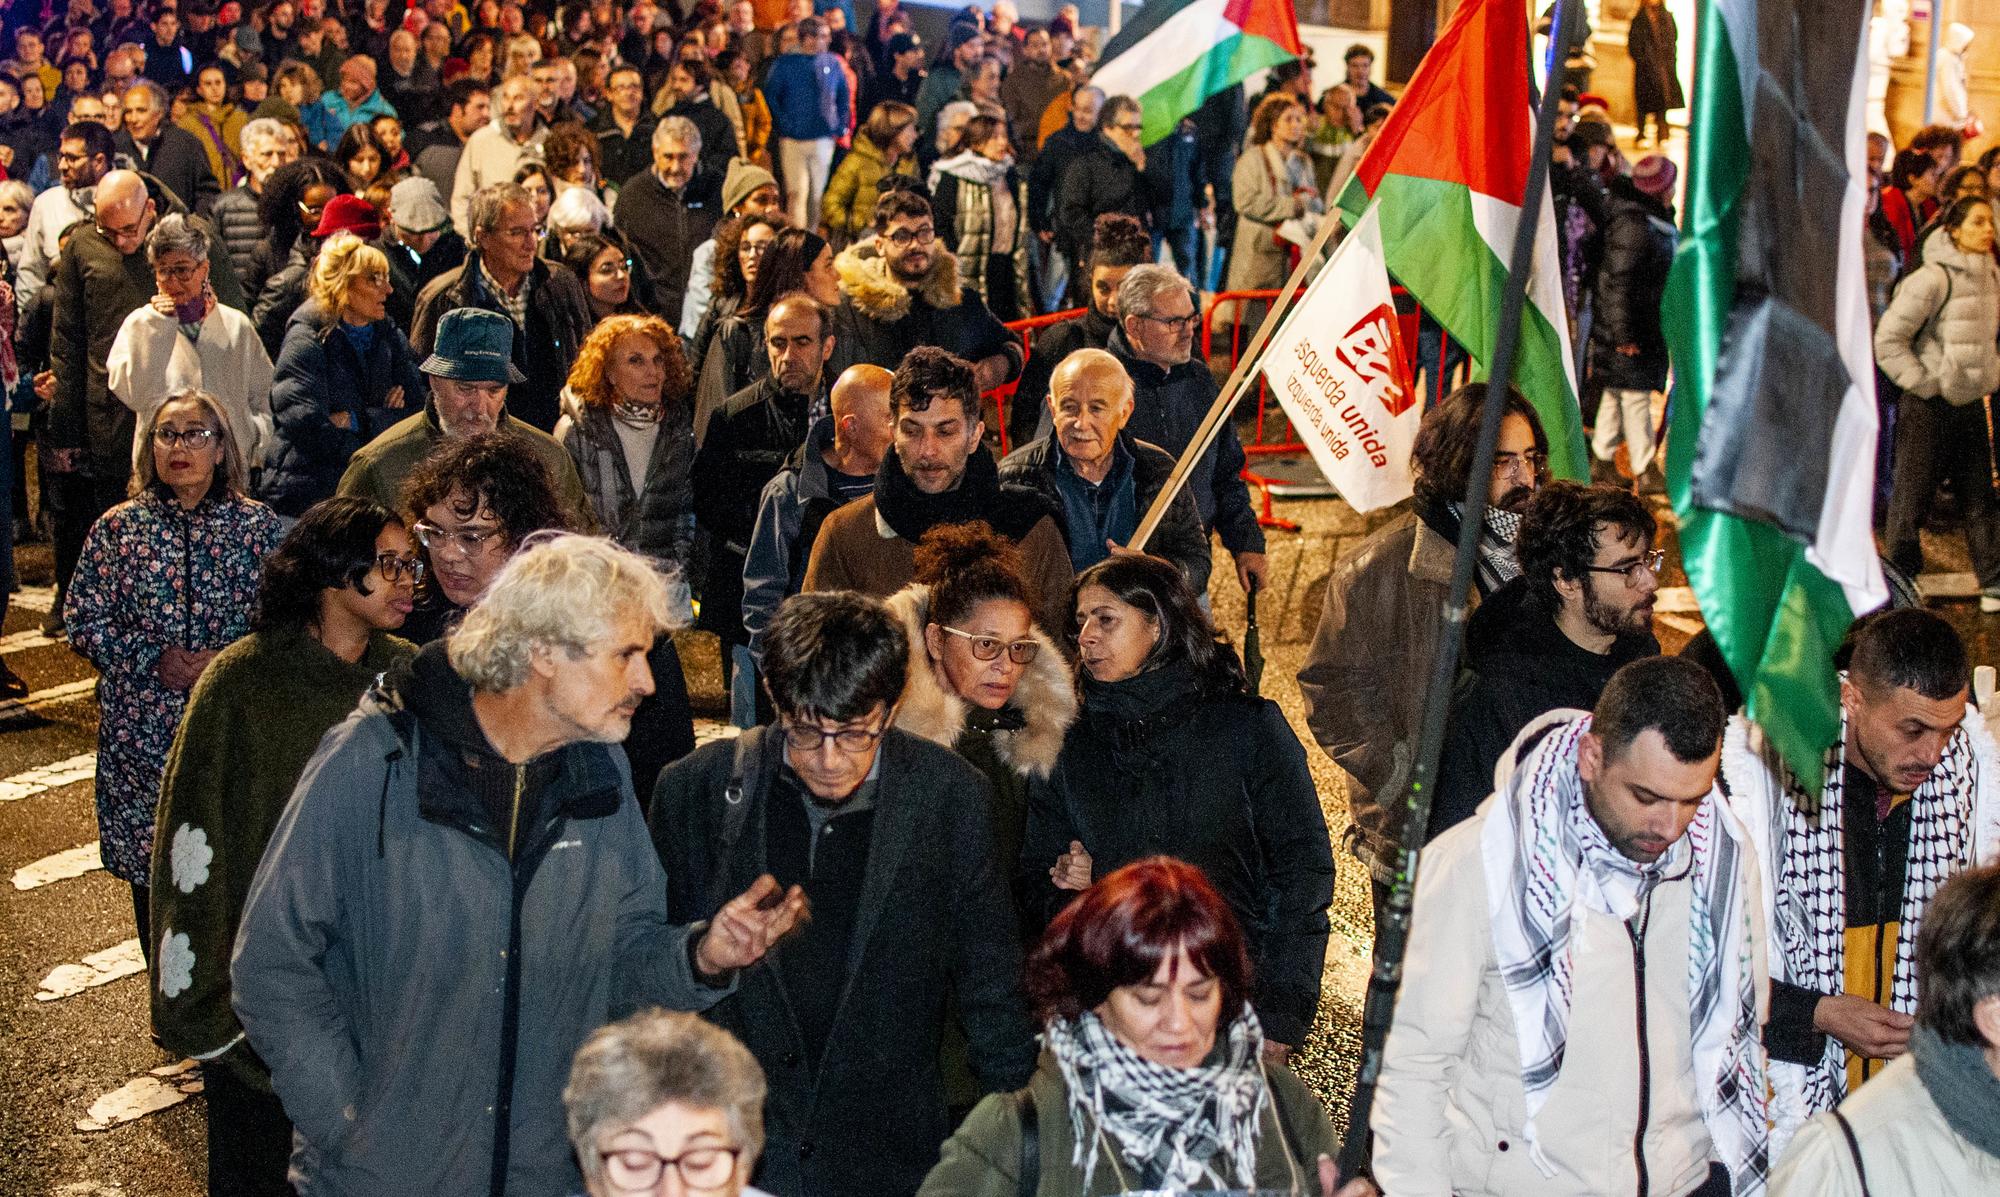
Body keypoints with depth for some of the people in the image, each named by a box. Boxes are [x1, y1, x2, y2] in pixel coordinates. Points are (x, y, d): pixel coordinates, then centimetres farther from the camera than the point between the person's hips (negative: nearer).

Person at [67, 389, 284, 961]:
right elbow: (82, 618, 3)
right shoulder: (119, 528, 3)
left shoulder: (257, 525, 2)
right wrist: (154, 660, -10)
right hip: (142, 730, 1)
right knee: (150, 867, 8)